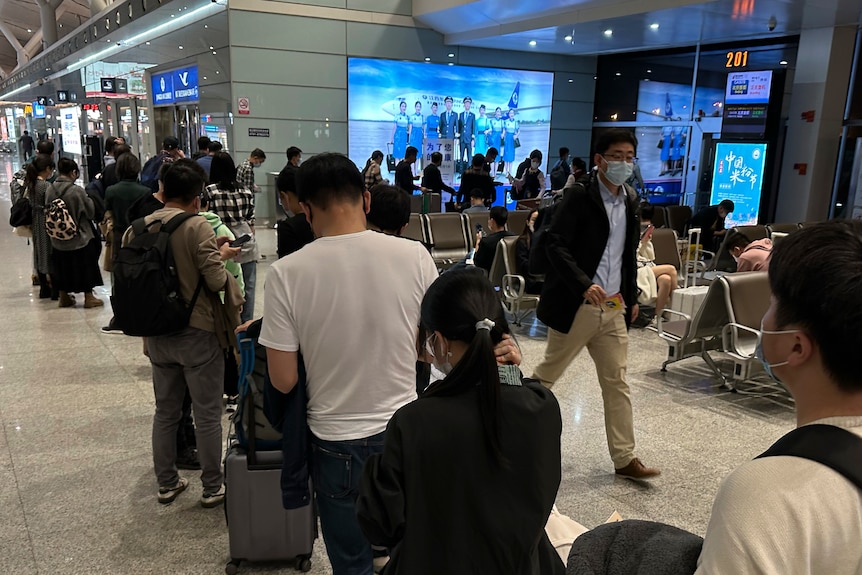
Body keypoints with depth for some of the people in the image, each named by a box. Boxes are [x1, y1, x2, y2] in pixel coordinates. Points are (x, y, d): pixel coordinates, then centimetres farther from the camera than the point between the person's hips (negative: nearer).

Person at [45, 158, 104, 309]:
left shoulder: (50, 189, -6)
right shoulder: (77, 190, -20)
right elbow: (91, 211, -11)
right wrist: (89, 199, 7)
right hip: (80, 238, -5)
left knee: (62, 267, 18)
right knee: (86, 266, 10)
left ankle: (63, 297, 29)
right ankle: (88, 297, 16)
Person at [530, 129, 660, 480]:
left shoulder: (629, 202, 13)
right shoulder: (578, 198, -9)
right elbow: (555, 245, -17)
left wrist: (632, 297, 19)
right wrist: (585, 284, -27)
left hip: (614, 307, 6)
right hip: (576, 305, -6)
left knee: (617, 383, 7)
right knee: (547, 374, 6)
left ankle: (624, 458, 15)